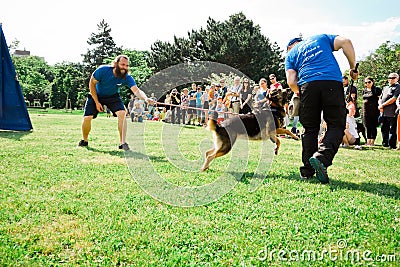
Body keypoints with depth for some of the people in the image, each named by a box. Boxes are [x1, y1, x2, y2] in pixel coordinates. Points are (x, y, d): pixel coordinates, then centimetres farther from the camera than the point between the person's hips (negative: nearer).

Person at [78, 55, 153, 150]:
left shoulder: (127, 78, -27)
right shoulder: (103, 70, -29)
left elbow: (136, 90, -40)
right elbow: (92, 84, -16)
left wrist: (145, 98, -62)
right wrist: (96, 102, -18)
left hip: (112, 97, 1)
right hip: (96, 95, -1)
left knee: (122, 113, -23)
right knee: (87, 118, -11)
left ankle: (122, 143, -18)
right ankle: (84, 141, 17)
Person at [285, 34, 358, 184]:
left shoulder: (291, 54, 22)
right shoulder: (321, 38, 27)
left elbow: (291, 83, 9)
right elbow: (345, 42, 10)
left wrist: (302, 94, 26)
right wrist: (353, 67, 14)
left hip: (307, 85, 1)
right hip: (333, 82, -1)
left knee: (310, 129, 10)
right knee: (336, 126, 4)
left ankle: (307, 171, 8)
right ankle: (321, 157, -19)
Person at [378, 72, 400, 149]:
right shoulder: (385, 88, 23)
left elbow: (394, 99, -12)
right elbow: (380, 98, 21)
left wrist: (383, 105, -10)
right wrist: (380, 106, 0)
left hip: (392, 112, -7)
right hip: (383, 112, 7)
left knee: (392, 129, -4)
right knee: (384, 128, 11)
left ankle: (392, 145, -1)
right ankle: (385, 143, 19)